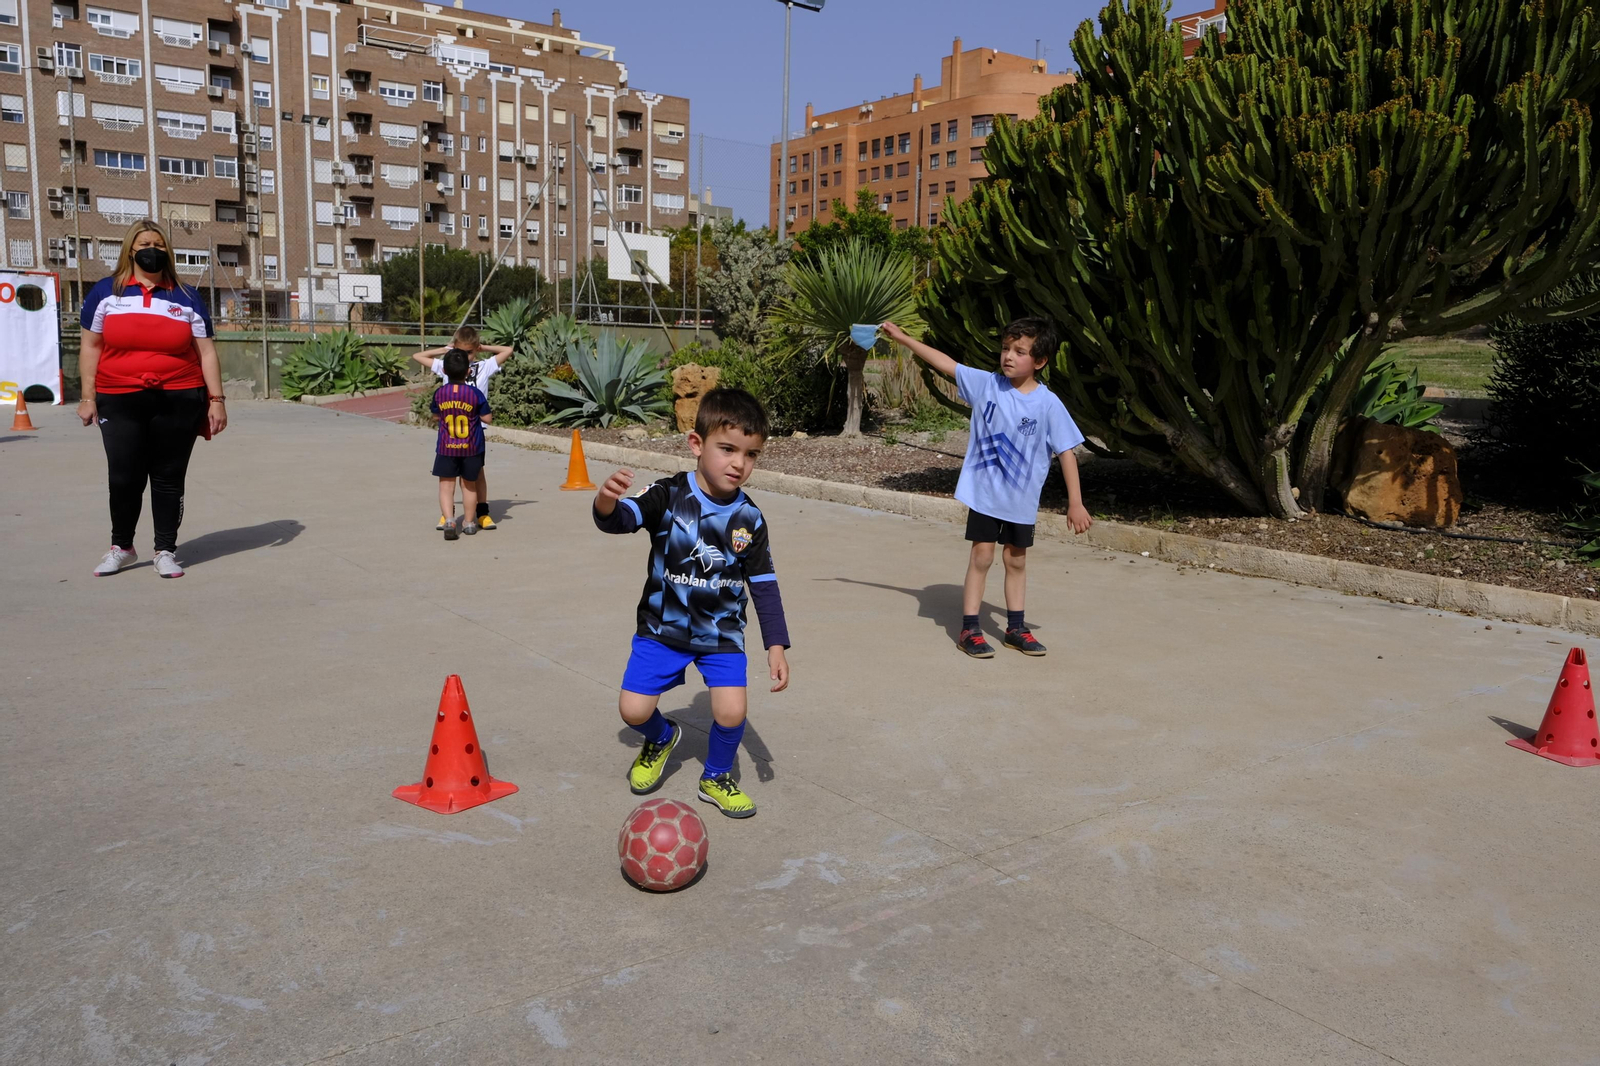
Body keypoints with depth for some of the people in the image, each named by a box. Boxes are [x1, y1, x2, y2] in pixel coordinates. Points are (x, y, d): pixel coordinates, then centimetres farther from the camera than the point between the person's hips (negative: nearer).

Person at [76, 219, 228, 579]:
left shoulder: (186, 298, 10)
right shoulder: (106, 292, 9)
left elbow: (206, 352, 7)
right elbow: (91, 347, 8)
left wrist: (216, 399, -1)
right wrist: (88, 396, 1)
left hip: (178, 401, 0)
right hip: (120, 402, 0)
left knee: (169, 479, 4)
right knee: (123, 478, 1)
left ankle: (166, 550, 15)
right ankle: (121, 547, 22)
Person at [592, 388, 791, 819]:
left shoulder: (749, 519, -8)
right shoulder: (669, 496, -14)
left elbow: (764, 584, -2)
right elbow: (620, 520, -27)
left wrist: (776, 645, -8)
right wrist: (606, 501, -52)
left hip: (721, 633, 1)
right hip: (662, 627, -1)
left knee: (732, 711, -13)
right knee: (634, 710, -7)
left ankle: (717, 777, 19)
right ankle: (661, 739, 31)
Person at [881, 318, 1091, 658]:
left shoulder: (1049, 405, -12)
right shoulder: (986, 385, -7)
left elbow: (1067, 452, -8)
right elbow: (945, 363, -5)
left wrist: (1075, 503, -8)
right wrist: (902, 337, -8)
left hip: (1023, 499, 1)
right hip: (984, 492, 0)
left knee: (1016, 560, 14)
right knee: (981, 556, 1)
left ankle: (1015, 628, 28)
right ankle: (969, 630, 9)